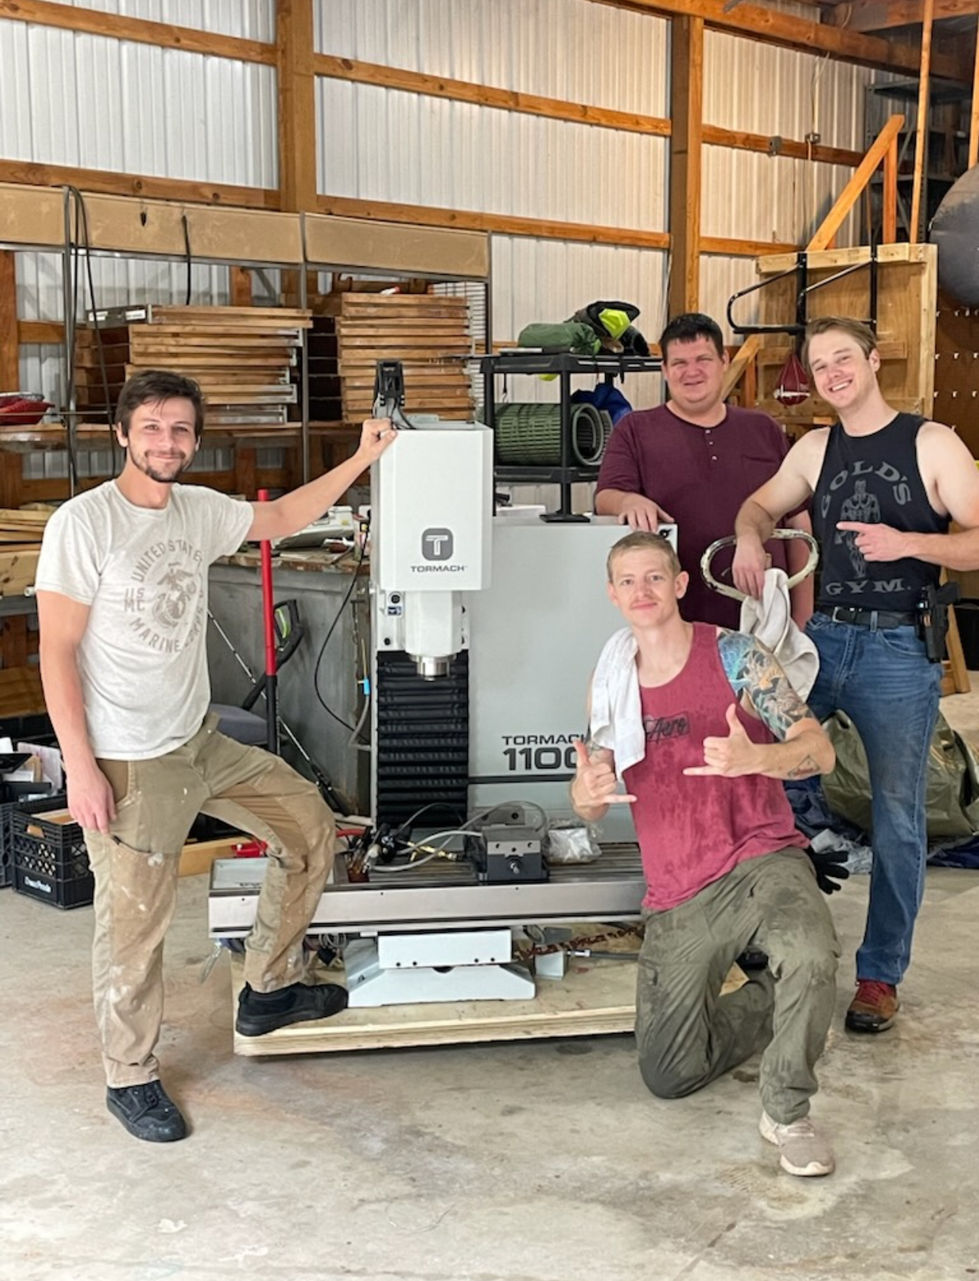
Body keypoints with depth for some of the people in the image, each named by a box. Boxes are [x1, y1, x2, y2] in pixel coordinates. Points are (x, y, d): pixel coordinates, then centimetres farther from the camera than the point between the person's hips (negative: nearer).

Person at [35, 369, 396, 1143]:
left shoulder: (198, 511, 4)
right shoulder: (84, 522, -15)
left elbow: (282, 518, 22)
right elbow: (57, 652, -15)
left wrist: (362, 459, 14)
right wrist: (80, 769, -18)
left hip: (203, 744, 8)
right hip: (130, 765, -7)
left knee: (309, 824, 14)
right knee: (134, 926, 2)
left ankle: (269, 990, 29)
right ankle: (131, 1079, 24)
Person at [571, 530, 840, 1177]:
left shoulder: (734, 656, -5)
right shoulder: (609, 683, 8)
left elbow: (819, 751, -11)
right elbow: (589, 805, 10)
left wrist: (754, 758, -33)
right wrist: (586, 793, -16)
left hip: (763, 861, -4)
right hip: (677, 898, 4)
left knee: (811, 957, -38)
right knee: (670, 1076, 3)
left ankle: (788, 1111, -13)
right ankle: (779, 1002, 29)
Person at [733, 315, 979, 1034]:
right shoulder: (815, 450, 13)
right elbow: (762, 505, 24)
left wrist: (908, 543, -20)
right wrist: (750, 537, 2)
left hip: (899, 649, -4)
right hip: (824, 637, 5)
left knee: (896, 817, 2)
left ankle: (881, 974, 14)